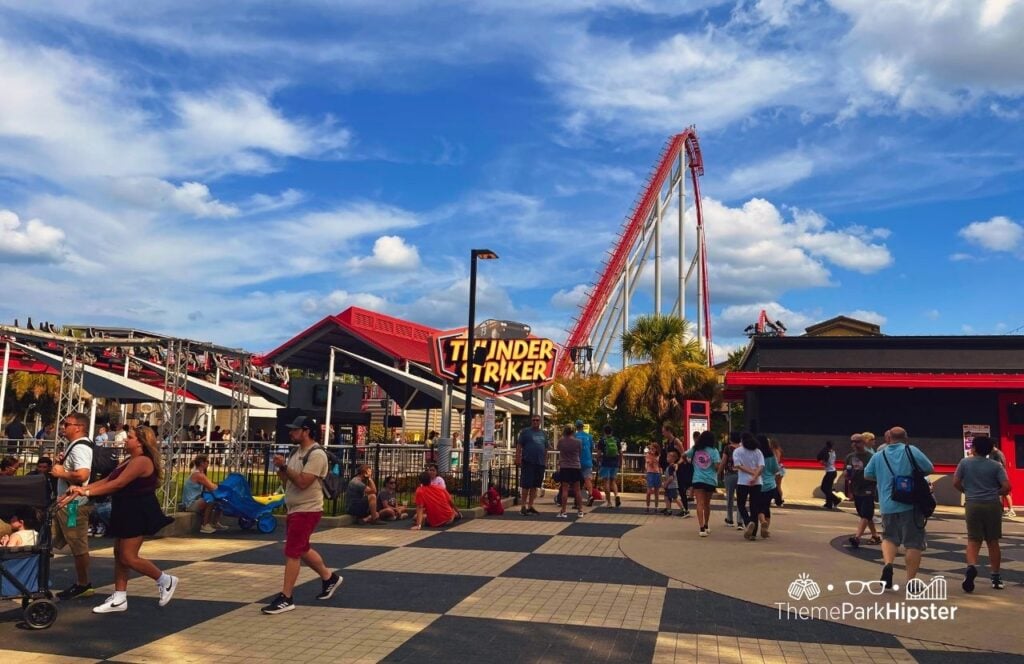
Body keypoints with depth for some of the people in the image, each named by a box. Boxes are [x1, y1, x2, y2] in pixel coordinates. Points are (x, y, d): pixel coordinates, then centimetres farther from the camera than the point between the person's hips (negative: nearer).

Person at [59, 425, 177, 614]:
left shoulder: (142, 461, -19)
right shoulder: (130, 460, 16)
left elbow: (118, 484, -24)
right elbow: (106, 480, 10)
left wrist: (86, 492, -24)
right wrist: (82, 488, -3)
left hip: (138, 513, -11)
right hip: (127, 512, 11)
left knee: (128, 557, -7)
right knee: (119, 554, 11)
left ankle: (166, 580, 8)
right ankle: (119, 599, 17)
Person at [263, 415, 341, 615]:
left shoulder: (316, 454, -18)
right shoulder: (296, 453, 11)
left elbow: (302, 482, -26)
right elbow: (288, 482, 15)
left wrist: (284, 466, -21)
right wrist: (281, 470, -4)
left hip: (307, 511, -10)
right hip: (294, 509, 10)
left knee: (292, 553, -8)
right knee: (302, 550, 20)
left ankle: (286, 598, 0)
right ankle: (329, 578, 36)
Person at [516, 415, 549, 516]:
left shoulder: (544, 433, 15)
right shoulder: (525, 432, 1)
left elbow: (546, 448, 19)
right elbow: (519, 446, -3)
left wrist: (545, 460, 12)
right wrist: (518, 459, -11)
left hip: (540, 463, 5)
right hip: (528, 462, -5)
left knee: (535, 485, 10)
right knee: (526, 485, -4)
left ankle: (530, 506, 18)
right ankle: (523, 506, 4)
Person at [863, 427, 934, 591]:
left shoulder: (878, 456, 6)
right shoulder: (911, 451, -2)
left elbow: (867, 475, 15)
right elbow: (929, 468, 3)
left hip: (887, 505, 3)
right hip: (910, 505, -2)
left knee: (889, 537, 20)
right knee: (914, 543, 6)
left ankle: (887, 564, -5)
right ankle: (911, 580, 5)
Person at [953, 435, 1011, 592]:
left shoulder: (965, 463, 0)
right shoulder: (996, 465, -1)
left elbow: (956, 483, -1)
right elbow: (1006, 487, -8)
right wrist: (996, 493, 13)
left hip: (973, 505, 0)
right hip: (992, 505, 1)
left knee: (973, 540, 6)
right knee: (993, 542, 11)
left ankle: (971, 567, -21)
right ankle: (996, 577, 18)